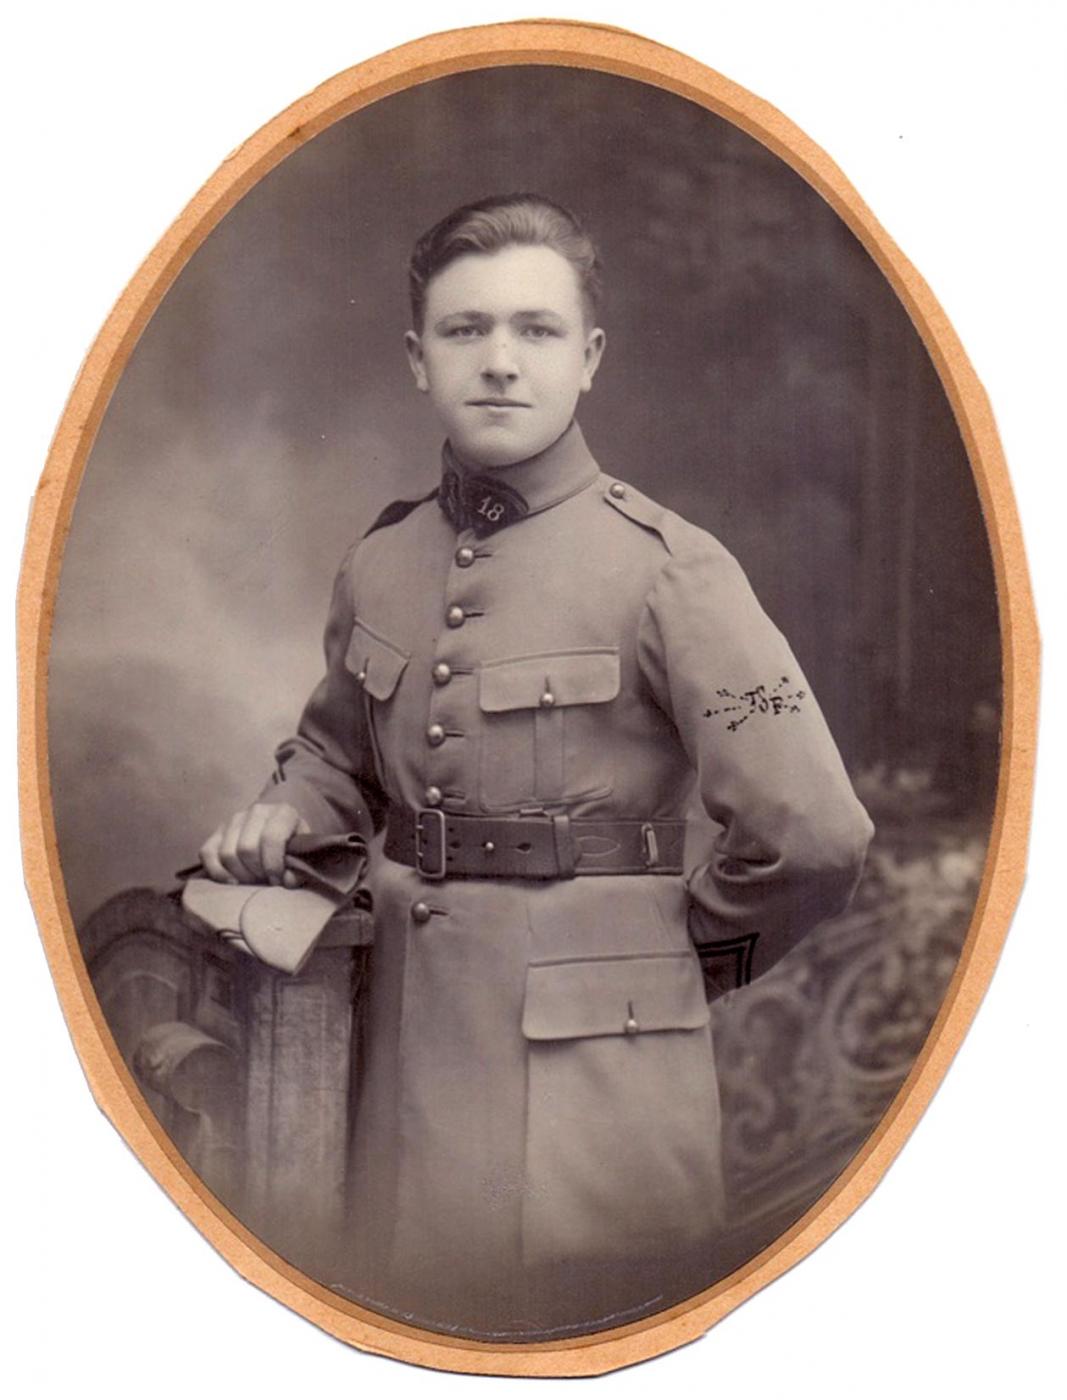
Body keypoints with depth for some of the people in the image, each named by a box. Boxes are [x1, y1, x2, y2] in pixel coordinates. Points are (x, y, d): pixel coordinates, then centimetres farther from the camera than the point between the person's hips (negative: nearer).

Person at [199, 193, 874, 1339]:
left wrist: (694, 937, -1)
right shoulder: (378, 566, 7)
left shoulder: (666, 568, -11)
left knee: (593, 1312, 4)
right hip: (414, 1038, 5)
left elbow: (811, 835, -15)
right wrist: (283, 814, 6)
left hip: (592, 1043, -5)